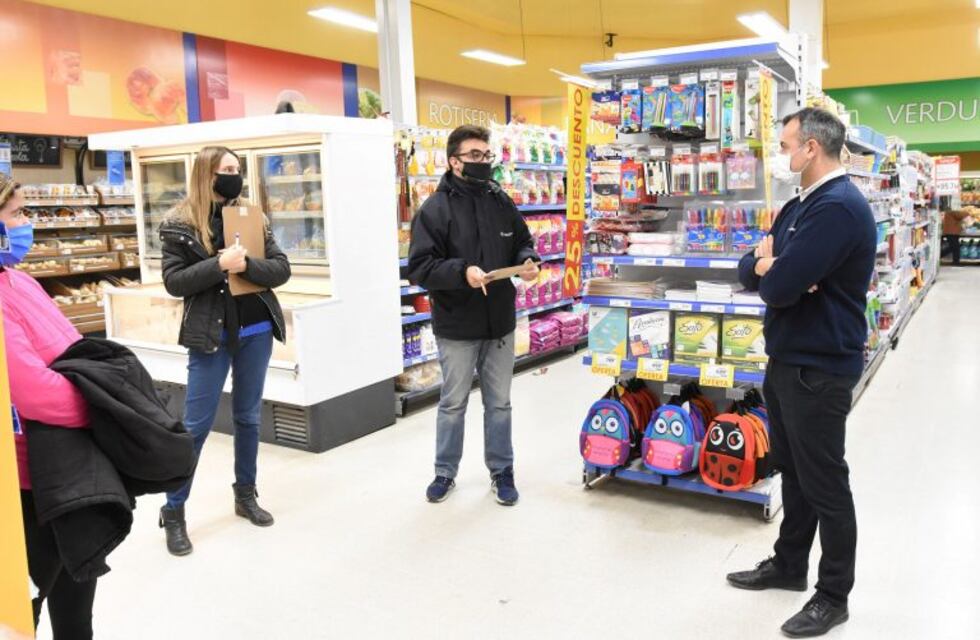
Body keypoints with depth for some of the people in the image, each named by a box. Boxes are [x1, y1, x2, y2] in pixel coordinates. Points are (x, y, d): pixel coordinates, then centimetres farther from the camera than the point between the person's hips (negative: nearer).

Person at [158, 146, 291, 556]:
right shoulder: (179, 224, -5)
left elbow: (281, 269, -2)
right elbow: (174, 282, -11)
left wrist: (246, 264, -20)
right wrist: (219, 264, -23)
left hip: (256, 330, 4)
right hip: (210, 334, -4)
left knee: (249, 417, 14)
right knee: (196, 424, 0)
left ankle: (246, 495, 29)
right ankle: (173, 511, 14)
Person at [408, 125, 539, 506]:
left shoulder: (501, 202, 4)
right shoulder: (435, 209, -11)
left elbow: (522, 241, 16)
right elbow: (420, 267, -16)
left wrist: (528, 260, -7)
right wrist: (462, 271, -30)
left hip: (500, 324, 4)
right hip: (456, 328, -4)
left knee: (499, 403, 14)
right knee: (453, 403, 12)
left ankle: (502, 472, 30)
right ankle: (445, 472, 30)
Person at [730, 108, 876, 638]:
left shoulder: (839, 207, -21)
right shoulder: (800, 206, 13)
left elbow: (777, 287, -29)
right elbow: (751, 271, 9)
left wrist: (771, 269, -6)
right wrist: (771, 268, -13)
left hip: (819, 369, -10)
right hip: (787, 360, 10)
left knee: (825, 484, 4)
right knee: (792, 470, 20)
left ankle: (833, 596, 20)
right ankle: (789, 564, 36)